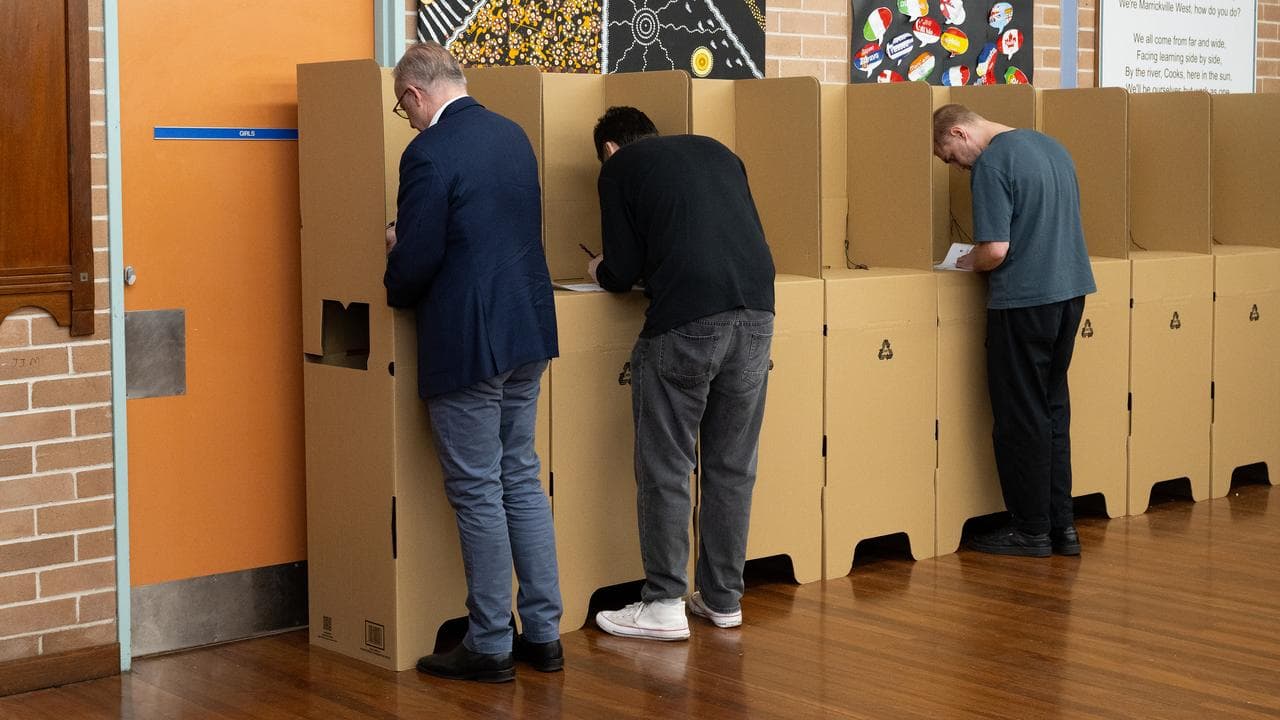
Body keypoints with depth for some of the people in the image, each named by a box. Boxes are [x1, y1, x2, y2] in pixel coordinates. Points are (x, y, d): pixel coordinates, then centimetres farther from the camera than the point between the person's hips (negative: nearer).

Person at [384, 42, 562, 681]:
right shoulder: (513, 135, 9)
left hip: (466, 343, -8)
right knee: (522, 481, 15)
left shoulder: (429, 153, -16)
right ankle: (543, 634, 20)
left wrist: (394, 288, 6)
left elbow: (416, 262, -18)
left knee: (476, 492, 2)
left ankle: (490, 647, 11)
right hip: (528, 332, 8)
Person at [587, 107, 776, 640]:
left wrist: (600, 272, 28)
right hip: (756, 314, 5)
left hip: (685, 321, -5)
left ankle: (663, 605, 7)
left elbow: (623, 272, 4)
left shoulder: (620, 167, 9)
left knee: (665, 468, 4)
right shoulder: (715, 151, 24)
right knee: (732, 466, 13)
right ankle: (723, 598, 20)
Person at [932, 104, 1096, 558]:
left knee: (1021, 418, 3)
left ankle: (1032, 529, 10)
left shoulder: (991, 164, -15)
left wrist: (969, 263, 1)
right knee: (1053, 409, 15)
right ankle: (1061, 525, 18)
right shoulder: (1050, 146, 13)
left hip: (1024, 299, -8)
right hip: (1070, 289, 9)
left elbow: (996, 250, -21)